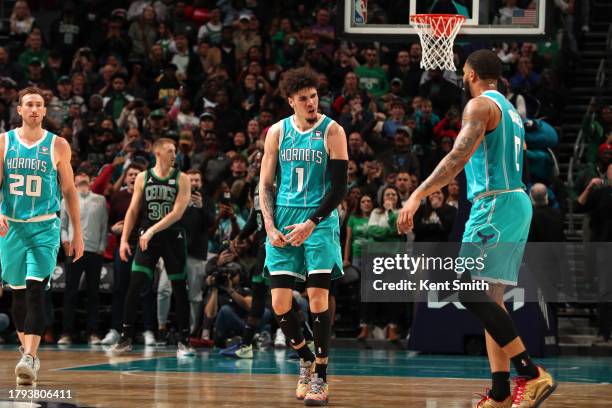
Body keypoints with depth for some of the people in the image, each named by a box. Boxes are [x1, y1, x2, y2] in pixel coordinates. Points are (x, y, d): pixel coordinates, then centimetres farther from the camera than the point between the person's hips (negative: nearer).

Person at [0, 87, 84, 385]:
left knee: (36, 291, -16)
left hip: (44, 227, -2)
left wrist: (77, 234, 4)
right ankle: (27, 353, 26)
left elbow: (69, 191, 5)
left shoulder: (58, 145, 1)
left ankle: (29, 358, -24)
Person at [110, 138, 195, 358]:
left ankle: (184, 341, 8)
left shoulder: (181, 179, -2)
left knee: (179, 289, 1)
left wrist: (152, 231, -19)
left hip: (173, 237, -1)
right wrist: (124, 239, -1)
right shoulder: (143, 178, 5)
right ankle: (126, 338, 0)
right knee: (134, 286, -7)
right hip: (147, 237, 1)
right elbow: (133, 211, 8)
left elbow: (177, 212, -12)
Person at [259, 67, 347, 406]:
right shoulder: (277, 132, 6)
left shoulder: (331, 131, -3)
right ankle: (305, 360, 21)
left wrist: (311, 223, -15)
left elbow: (339, 187, -6)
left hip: (320, 220, -3)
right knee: (280, 302, -2)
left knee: (318, 296, -10)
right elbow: (266, 183, 9)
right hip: (283, 220, 3)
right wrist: (270, 227, -3)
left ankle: (320, 375, -1)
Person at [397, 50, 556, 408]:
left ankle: (532, 374, -21)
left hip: (496, 204, -10)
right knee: (489, 299, 9)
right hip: (516, 203, 10)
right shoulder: (510, 110, 22)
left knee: (471, 291, -15)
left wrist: (418, 195, -26)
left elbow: (459, 156, -21)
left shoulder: (481, 104, -8)